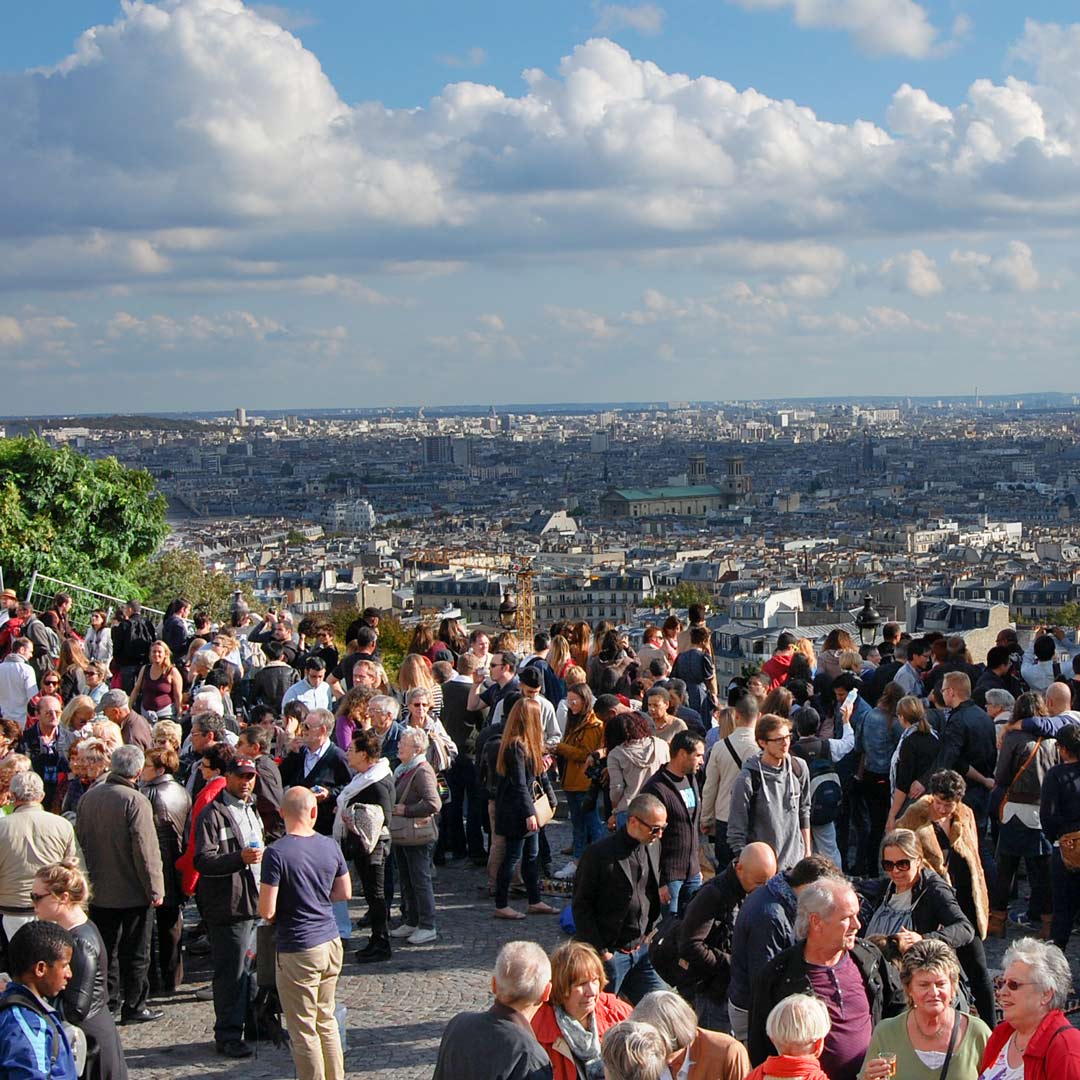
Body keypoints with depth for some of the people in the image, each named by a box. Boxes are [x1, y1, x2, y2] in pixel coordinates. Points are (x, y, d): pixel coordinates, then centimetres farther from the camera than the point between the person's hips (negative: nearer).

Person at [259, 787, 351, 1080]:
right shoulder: (330, 847, 0)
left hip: (298, 950, -6)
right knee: (326, 1019, 20)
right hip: (331, 944, 6)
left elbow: (266, 912, -17)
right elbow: (345, 893, 12)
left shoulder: (277, 853, -17)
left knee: (303, 1031, 4)